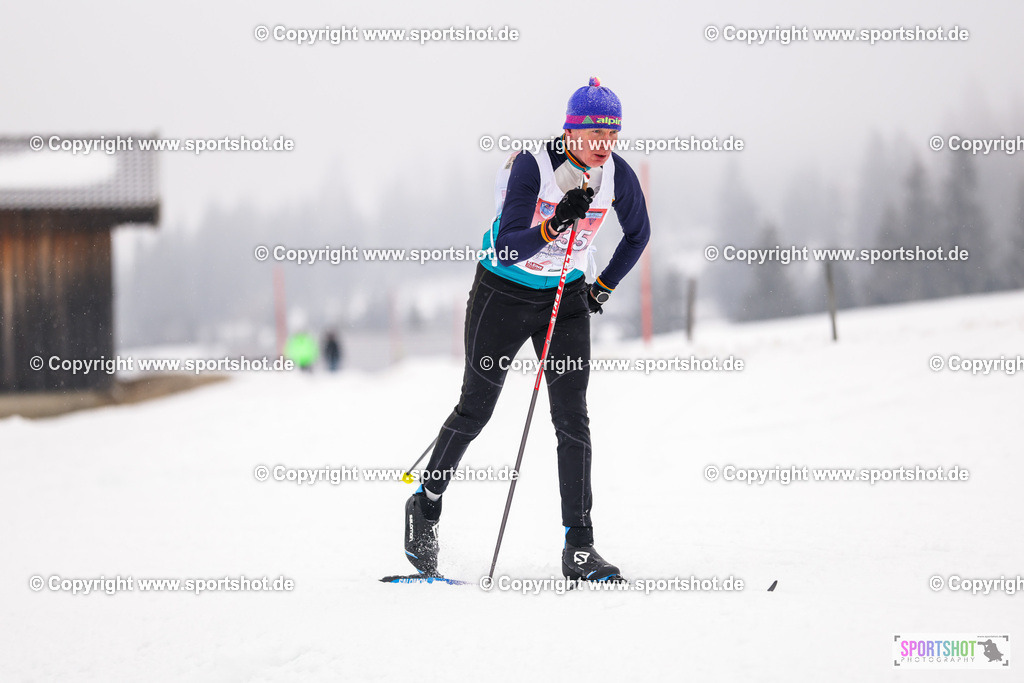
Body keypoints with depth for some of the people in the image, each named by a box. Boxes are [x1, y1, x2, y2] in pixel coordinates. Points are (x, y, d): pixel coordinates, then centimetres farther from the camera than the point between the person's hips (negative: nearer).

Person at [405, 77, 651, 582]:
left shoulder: (617, 175, -10)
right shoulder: (533, 167, -23)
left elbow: (637, 235, 11)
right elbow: (506, 251, -29)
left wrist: (603, 289, 9)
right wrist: (556, 225, -42)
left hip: (566, 300, 3)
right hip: (504, 292, -3)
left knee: (572, 419, -7)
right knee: (475, 409, 7)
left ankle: (578, 548, -6)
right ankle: (426, 504, 30)